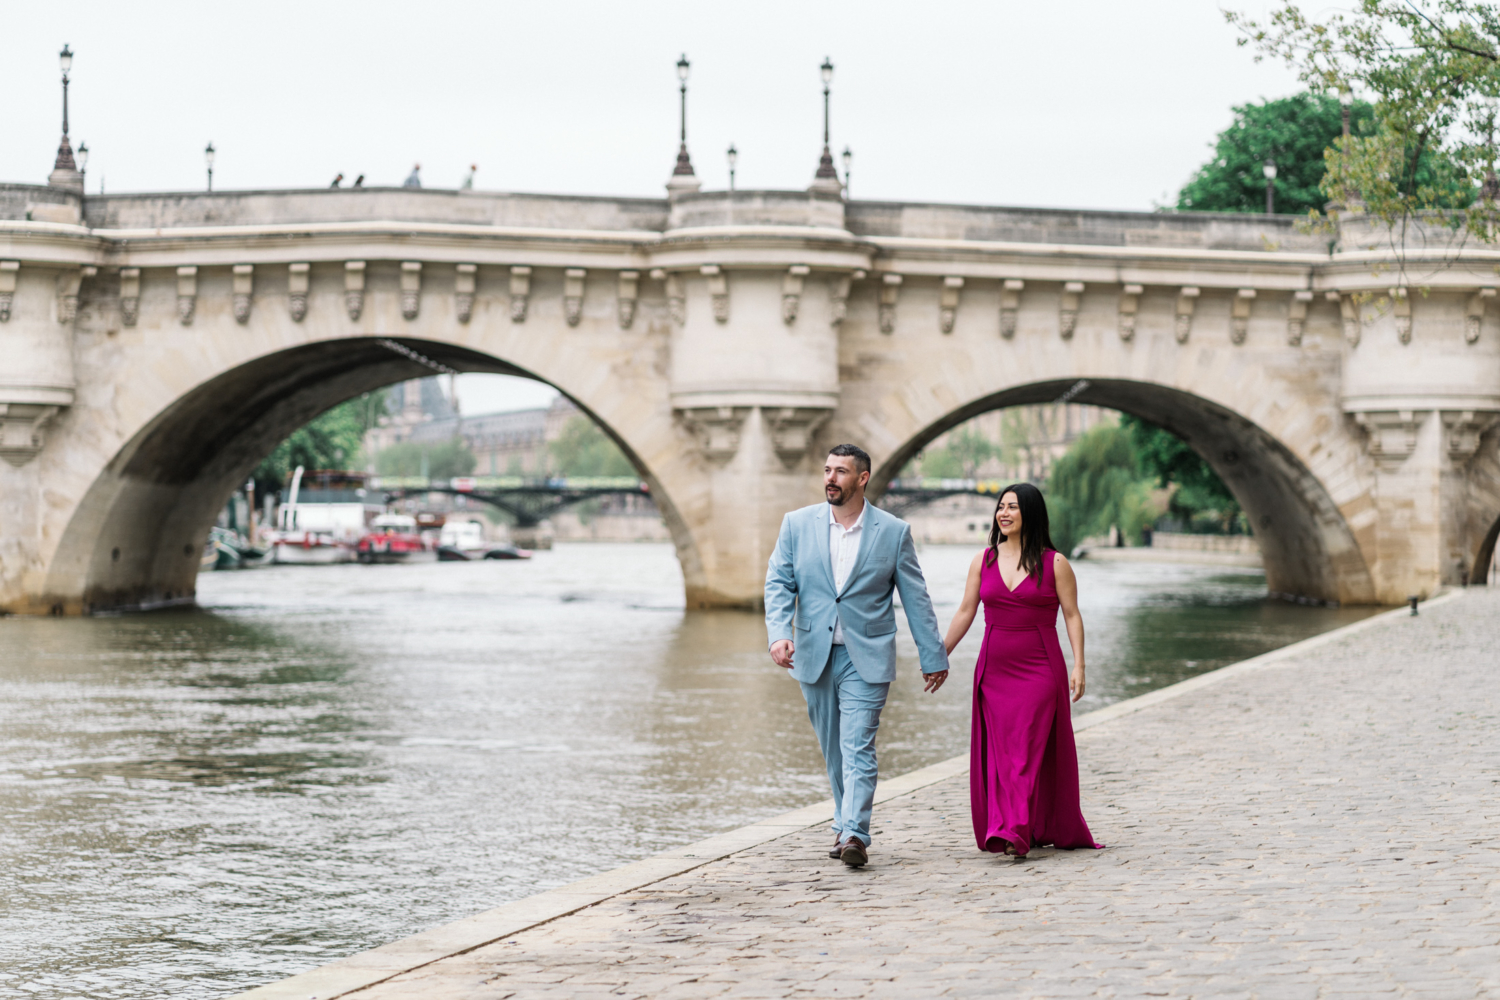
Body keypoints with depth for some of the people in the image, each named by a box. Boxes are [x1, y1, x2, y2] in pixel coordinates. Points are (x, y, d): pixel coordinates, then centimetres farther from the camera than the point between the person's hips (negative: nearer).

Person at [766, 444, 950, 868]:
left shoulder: (894, 532, -1)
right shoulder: (797, 524, 3)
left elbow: (915, 597, 3)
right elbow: (778, 583, 0)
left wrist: (933, 657, 5)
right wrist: (779, 633, -18)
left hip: (866, 658, -3)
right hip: (815, 656, 3)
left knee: (858, 747, -13)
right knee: (832, 749, 12)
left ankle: (855, 834, -19)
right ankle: (845, 825, 26)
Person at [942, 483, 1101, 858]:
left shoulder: (1055, 564, 0)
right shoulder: (983, 561, 8)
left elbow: (1072, 615, -1)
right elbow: (965, 613, 11)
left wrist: (1078, 665, -9)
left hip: (1040, 669, -4)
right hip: (994, 670, 4)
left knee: (1027, 750, -11)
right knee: (999, 753, 2)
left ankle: (1016, 833, -18)